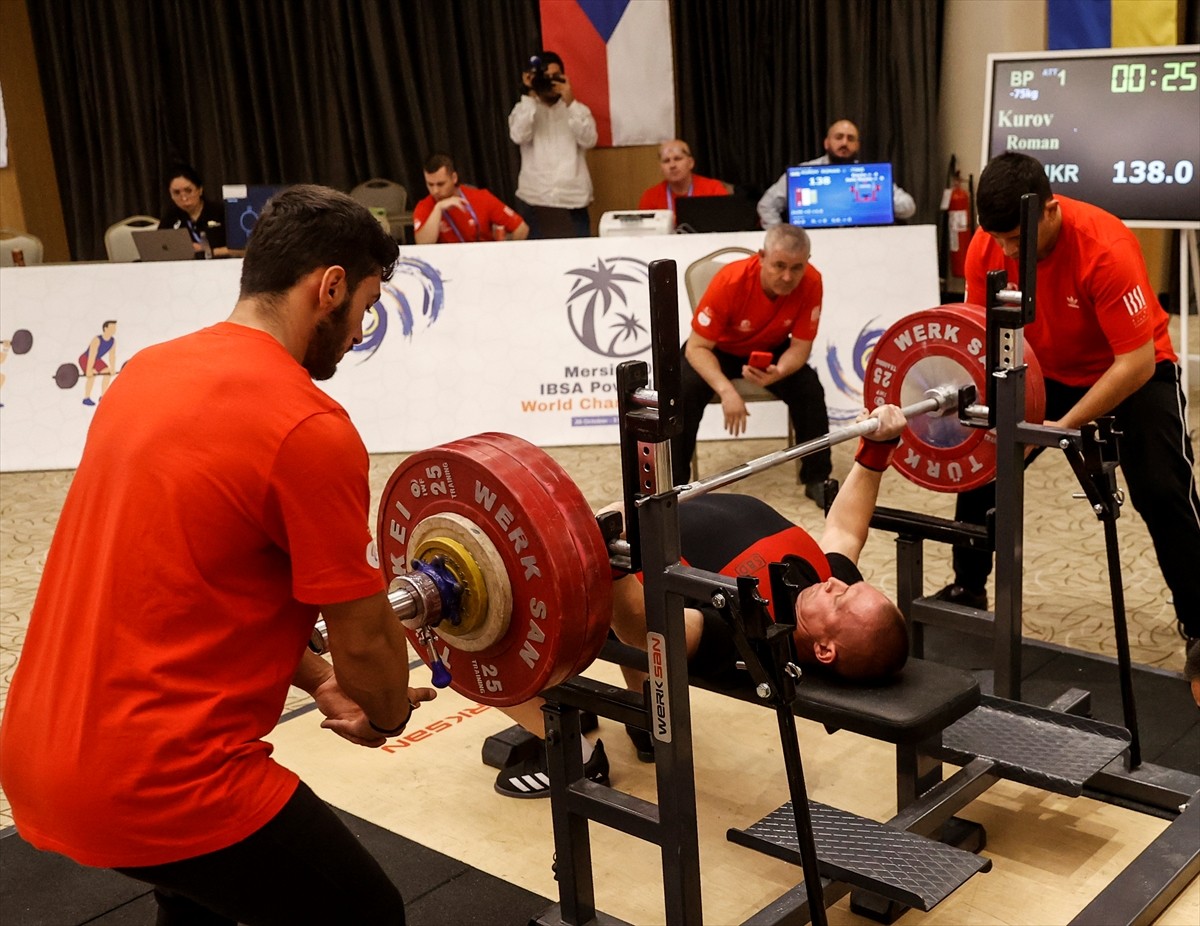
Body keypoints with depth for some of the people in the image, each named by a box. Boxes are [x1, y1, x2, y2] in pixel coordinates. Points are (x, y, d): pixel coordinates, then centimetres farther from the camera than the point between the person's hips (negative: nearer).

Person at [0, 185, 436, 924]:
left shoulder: (151, 373, 8)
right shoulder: (308, 428, -18)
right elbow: (363, 639, -8)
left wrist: (314, 680, 21)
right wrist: (390, 714, 14)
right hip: (148, 780, -9)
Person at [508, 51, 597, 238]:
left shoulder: (578, 110, 12)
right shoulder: (523, 110, 9)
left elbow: (589, 140, -6)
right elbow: (519, 136, -12)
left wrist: (570, 103, -13)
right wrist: (530, 96, -9)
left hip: (572, 200, 1)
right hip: (534, 200, 0)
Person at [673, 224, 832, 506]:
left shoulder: (811, 283, -27)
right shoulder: (730, 282, -35)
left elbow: (800, 346, -19)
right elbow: (697, 347, -30)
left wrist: (778, 372, -41)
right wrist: (726, 390, -45)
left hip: (770, 350, 2)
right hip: (720, 349, -2)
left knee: (809, 389, -22)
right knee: (685, 391, -28)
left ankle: (817, 479, -3)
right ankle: (673, 483, -12)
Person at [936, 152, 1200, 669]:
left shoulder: (1105, 249, -35)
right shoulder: (987, 247, -20)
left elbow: (1136, 361, -32)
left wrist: (1064, 425, -34)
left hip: (1135, 370, -5)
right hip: (1043, 371, 5)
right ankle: (968, 590, 18)